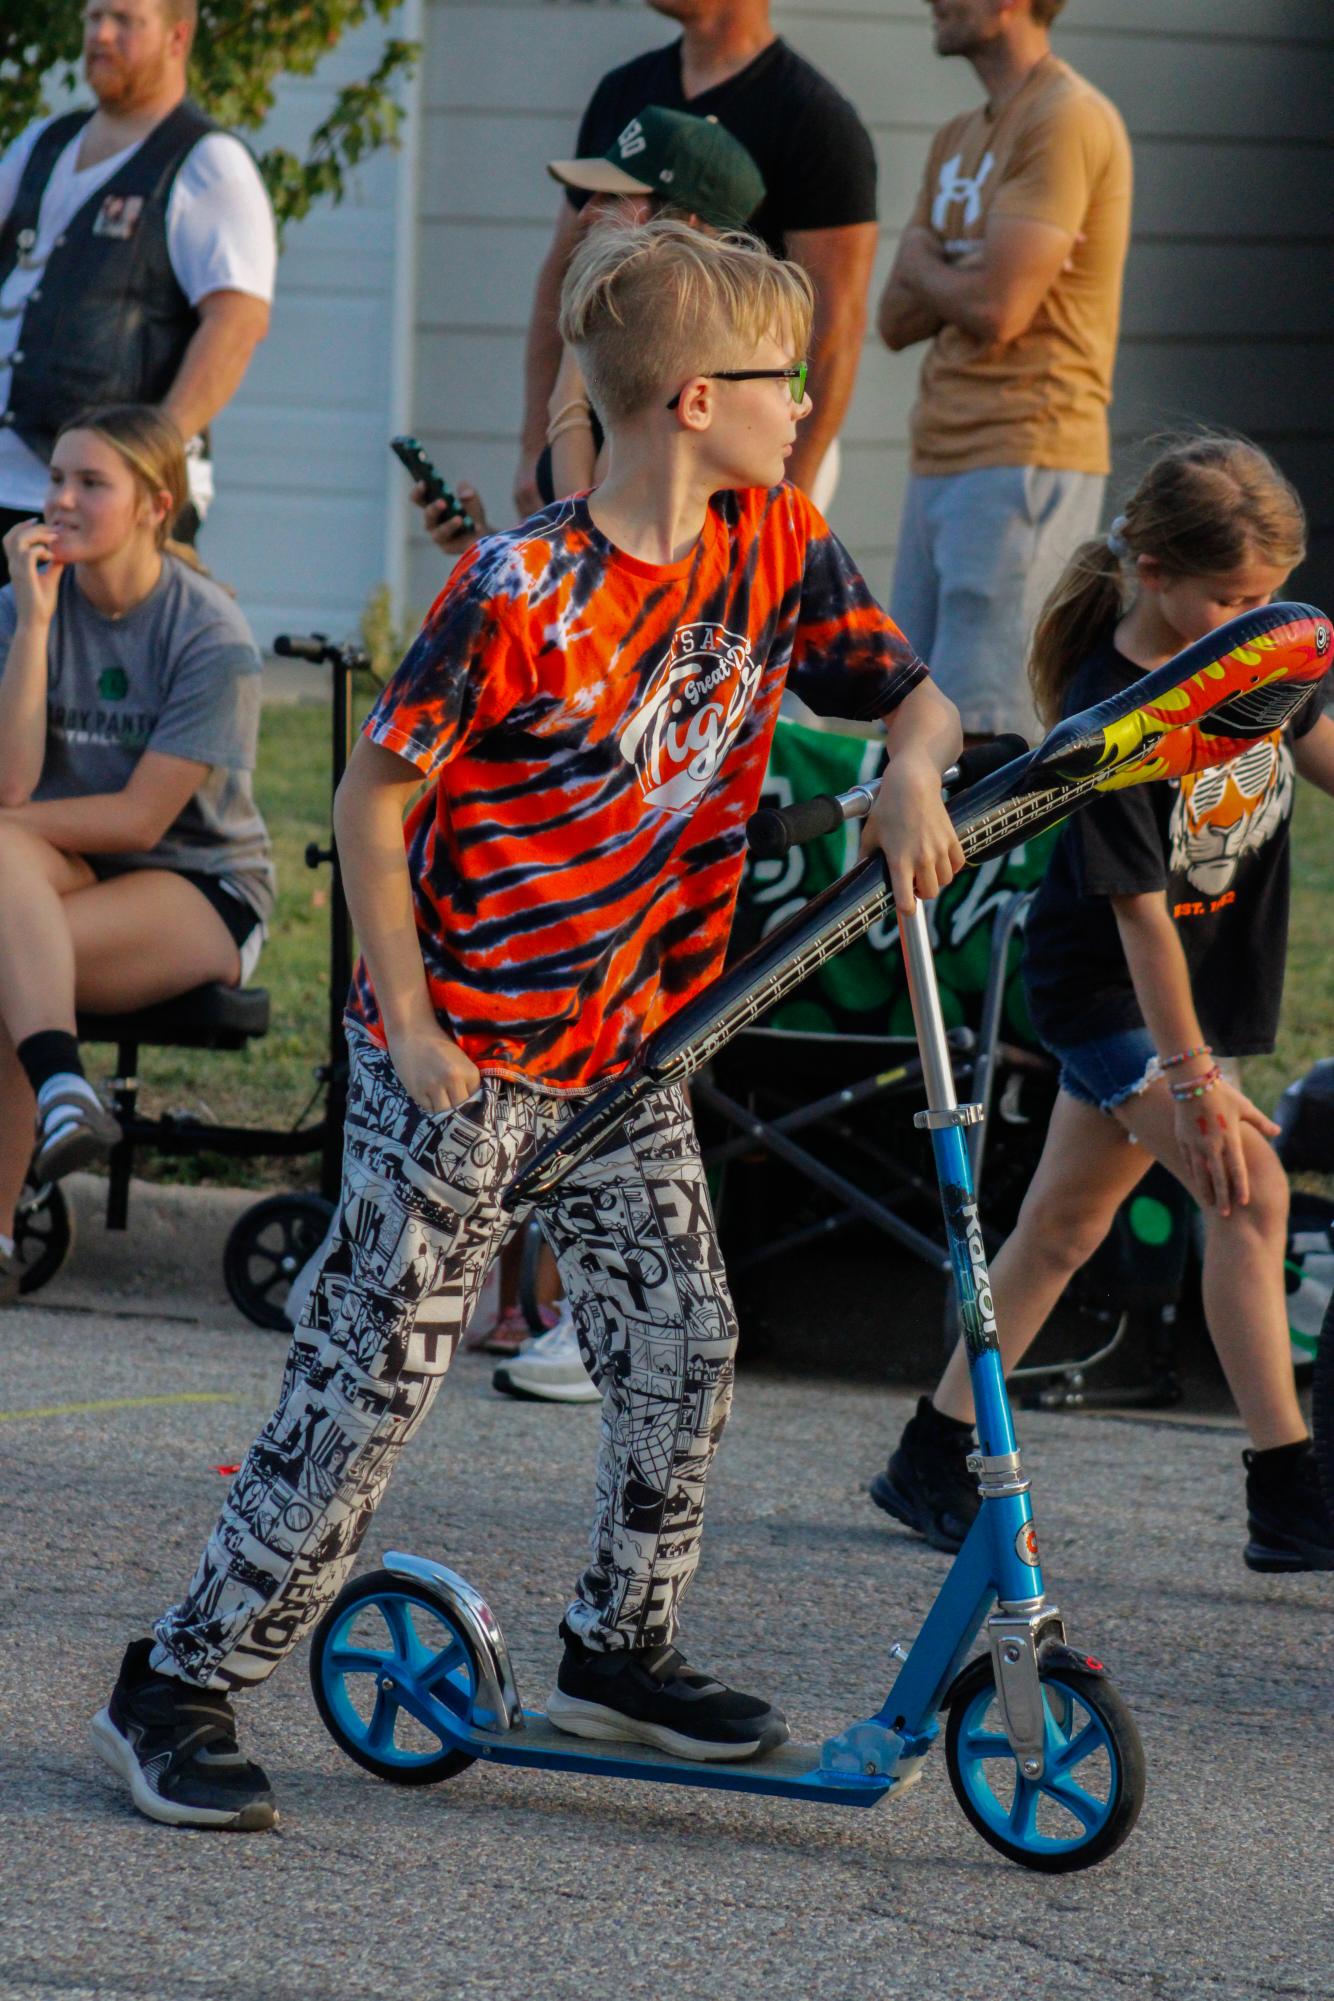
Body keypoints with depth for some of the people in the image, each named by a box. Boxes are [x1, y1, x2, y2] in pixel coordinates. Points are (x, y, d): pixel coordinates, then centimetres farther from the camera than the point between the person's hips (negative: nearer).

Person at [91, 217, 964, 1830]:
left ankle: (619, 1649, 27)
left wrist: (912, 776, -15)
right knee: (372, 1377, -5)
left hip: (630, 1045, 7)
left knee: (684, 1343, 6)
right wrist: (409, 1026, -14)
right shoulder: (525, 592, -21)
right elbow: (373, 800, -15)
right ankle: (178, 1687, 4)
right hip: (467, 1055, -7)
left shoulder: (774, 548, -1)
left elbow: (910, 692, 8)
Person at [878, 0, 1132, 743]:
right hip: (941, 461, 9)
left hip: (1024, 464, -9)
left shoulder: (1067, 122, -10)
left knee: (982, 722, -14)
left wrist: (921, 263, 2)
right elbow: (896, 320, 15)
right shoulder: (958, 140, 19)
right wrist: (953, 277, -6)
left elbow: (996, 309, -18)